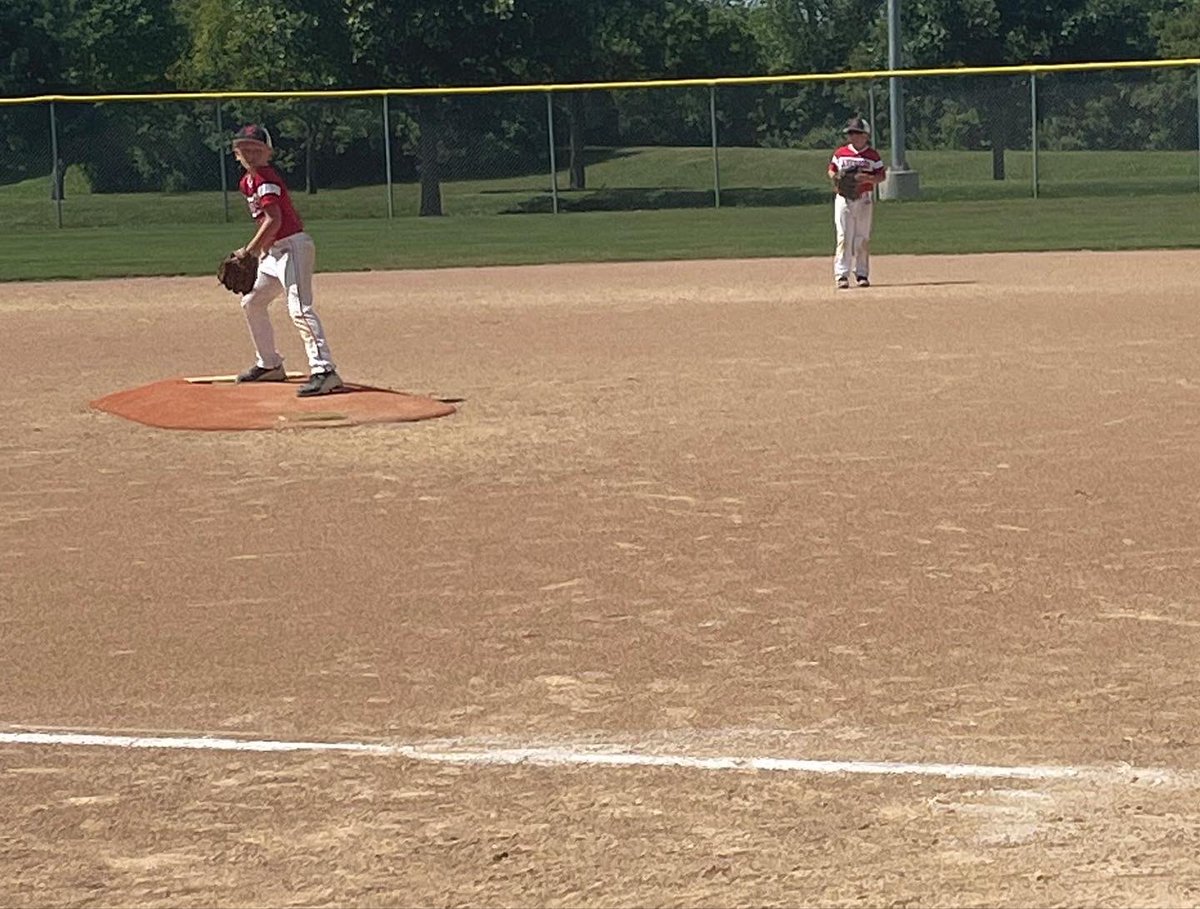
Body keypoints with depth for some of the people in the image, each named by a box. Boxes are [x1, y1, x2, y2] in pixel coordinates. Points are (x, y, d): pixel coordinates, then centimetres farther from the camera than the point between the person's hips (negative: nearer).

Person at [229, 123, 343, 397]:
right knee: (252, 302, 21)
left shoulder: (265, 179, -15)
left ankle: (324, 371, -33)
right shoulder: (246, 182, 14)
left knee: (299, 308, -22)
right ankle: (269, 365, 31)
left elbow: (273, 221, -24)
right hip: (273, 251, 11)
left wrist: (248, 251, -21)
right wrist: (261, 249, 14)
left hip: (293, 246, -11)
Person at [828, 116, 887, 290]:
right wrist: (835, 177, -6)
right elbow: (832, 170, 15)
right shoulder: (841, 153, 5)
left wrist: (869, 178, -16)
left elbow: (882, 176, 2)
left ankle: (862, 274, 13)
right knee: (844, 236, -6)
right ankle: (841, 275, -7)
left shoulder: (872, 155, 2)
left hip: (864, 200, 0)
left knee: (863, 238, 5)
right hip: (843, 198, 0)